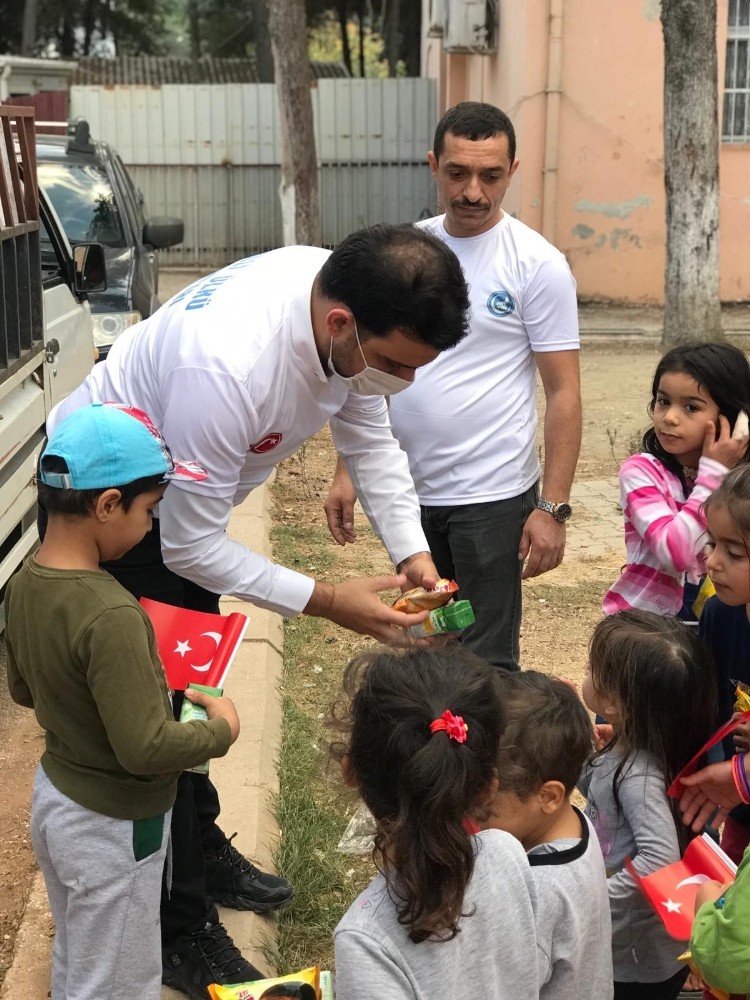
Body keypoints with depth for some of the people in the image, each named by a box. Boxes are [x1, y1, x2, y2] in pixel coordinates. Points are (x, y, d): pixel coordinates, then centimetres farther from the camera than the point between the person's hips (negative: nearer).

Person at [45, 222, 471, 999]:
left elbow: (370, 439, -4)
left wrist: (411, 552, -16)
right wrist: (325, 601, -29)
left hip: (176, 496, 8)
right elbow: (190, 548, -33)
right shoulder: (226, 364, -43)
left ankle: (201, 851, 42)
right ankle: (180, 931, 16)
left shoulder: (351, 311, -20)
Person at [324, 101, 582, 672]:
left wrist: (554, 508, -14)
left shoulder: (536, 264, -8)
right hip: (408, 490, 5)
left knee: (486, 665, 2)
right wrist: (347, 471, 5)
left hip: (492, 496, -5)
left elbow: (564, 393, -9)